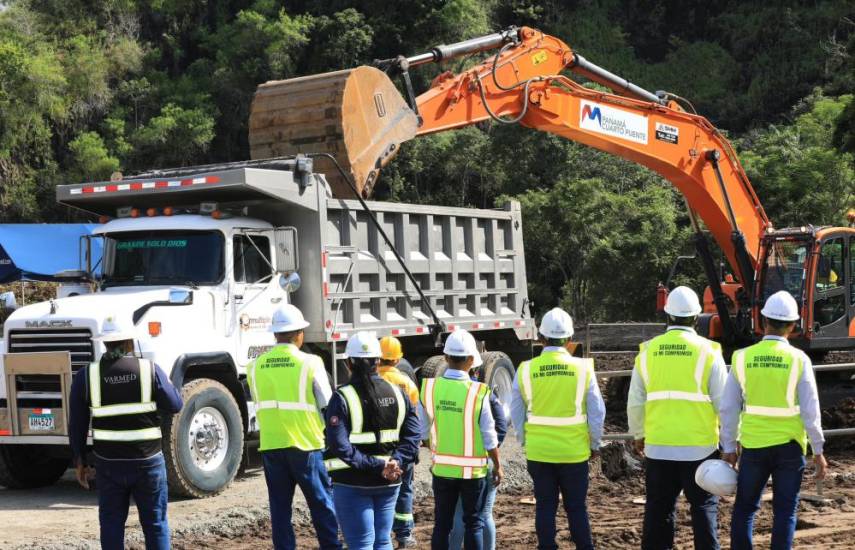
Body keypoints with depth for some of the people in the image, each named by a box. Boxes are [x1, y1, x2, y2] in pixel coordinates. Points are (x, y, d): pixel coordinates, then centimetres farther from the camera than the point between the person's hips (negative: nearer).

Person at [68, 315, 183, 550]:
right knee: (155, 524, 8)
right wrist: (164, 381, 17)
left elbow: (77, 425, 0)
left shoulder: (86, 376, -3)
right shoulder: (150, 370, -7)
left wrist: (79, 462, 9)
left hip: (108, 463, 1)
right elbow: (175, 405, -1)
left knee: (111, 524, 10)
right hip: (148, 461, -1)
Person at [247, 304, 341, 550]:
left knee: (280, 508, 9)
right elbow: (328, 407, -3)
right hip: (306, 445, -3)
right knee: (322, 505, 6)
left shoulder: (256, 367, 4)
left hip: (270, 446, 3)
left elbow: (260, 406, 11)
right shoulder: (310, 363, -7)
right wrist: (330, 438, 13)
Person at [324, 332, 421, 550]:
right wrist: (397, 462, -11)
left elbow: (340, 446, -19)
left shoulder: (342, 398, -11)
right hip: (389, 483, 5)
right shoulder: (396, 393, 5)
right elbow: (414, 434, -1)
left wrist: (377, 466, -18)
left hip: (353, 484, -4)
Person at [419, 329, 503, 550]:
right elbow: (489, 437, -11)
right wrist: (497, 465, 4)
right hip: (472, 470, -3)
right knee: (473, 523, 10)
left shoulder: (429, 387, -9)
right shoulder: (477, 392, -17)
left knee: (442, 523, 12)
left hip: (442, 468, 3)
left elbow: (423, 431, 1)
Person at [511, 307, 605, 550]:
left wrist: (525, 441, 17)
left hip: (538, 451, 1)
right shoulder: (582, 368, -8)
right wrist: (594, 445, 10)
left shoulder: (526, 370, -5)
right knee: (577, 507, 10)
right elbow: (597, 411, -3)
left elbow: (516, 414, 3)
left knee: (545, 506, 10)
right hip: (574, 451, -1)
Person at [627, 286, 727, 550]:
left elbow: (635, 402, 7)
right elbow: (723, 401, -4)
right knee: (704, 507, 7)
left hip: (658, 446, 2)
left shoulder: (648, 351, 2)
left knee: (658, 508, 11)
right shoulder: (708, 351, -5)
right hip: (699, 446, -2)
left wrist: (638, 435, 21)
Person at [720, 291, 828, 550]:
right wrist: (818, 450, 2)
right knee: (785, 511, 6)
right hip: (788, 445, -1)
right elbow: (810, 410, -7)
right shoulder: (798, 359, -8)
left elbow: (729, 408, 0)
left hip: (753, 444, 1)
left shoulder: (743, 358, -3)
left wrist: (729, 448, 9)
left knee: (744, 509, 12)